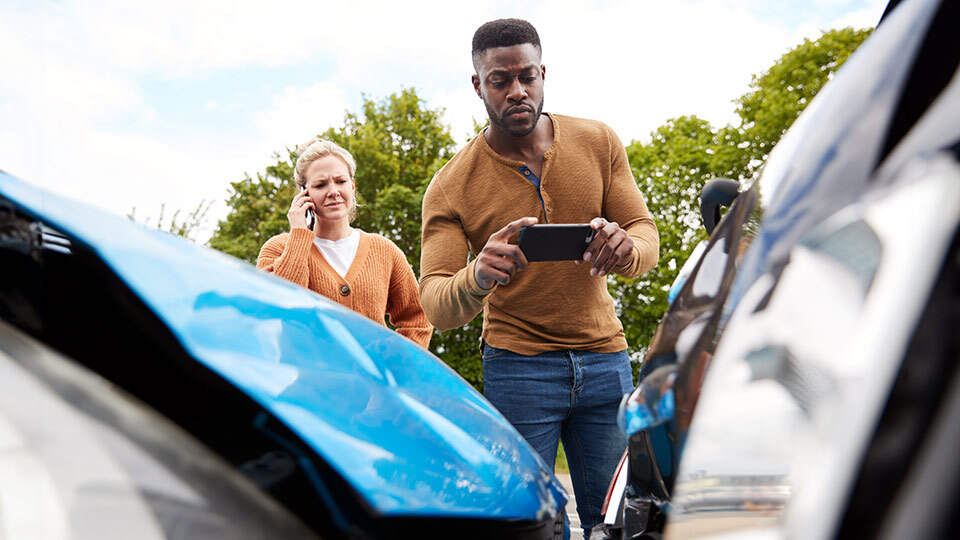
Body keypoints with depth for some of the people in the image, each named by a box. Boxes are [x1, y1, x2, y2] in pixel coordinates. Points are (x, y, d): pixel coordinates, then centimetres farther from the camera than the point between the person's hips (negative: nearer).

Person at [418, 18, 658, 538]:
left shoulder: (599, 143, 2)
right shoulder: (450, 187, -6)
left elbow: (647, 234, 1)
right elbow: (435, 305, -12)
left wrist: (624, 247, -25)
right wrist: (475, 278, -36)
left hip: (606, 360, 3)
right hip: (517, 366, -2)